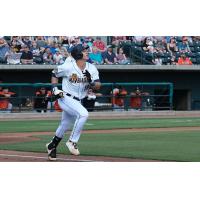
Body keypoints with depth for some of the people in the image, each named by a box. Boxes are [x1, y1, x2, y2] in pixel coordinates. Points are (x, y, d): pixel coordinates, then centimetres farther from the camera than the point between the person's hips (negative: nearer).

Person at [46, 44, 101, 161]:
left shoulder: (91, 69, -3)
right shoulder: (68, 67, -15)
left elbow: (98, 86, -9)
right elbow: (54, 74, 2)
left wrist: (90, 81, -29)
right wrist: (55, 89, -8)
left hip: (78, 101, 6)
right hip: (66, 98, -6)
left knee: (64, 127, 18)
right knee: (83, 114, -29)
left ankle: (52, 146, 41)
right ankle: (72, 141, -18)